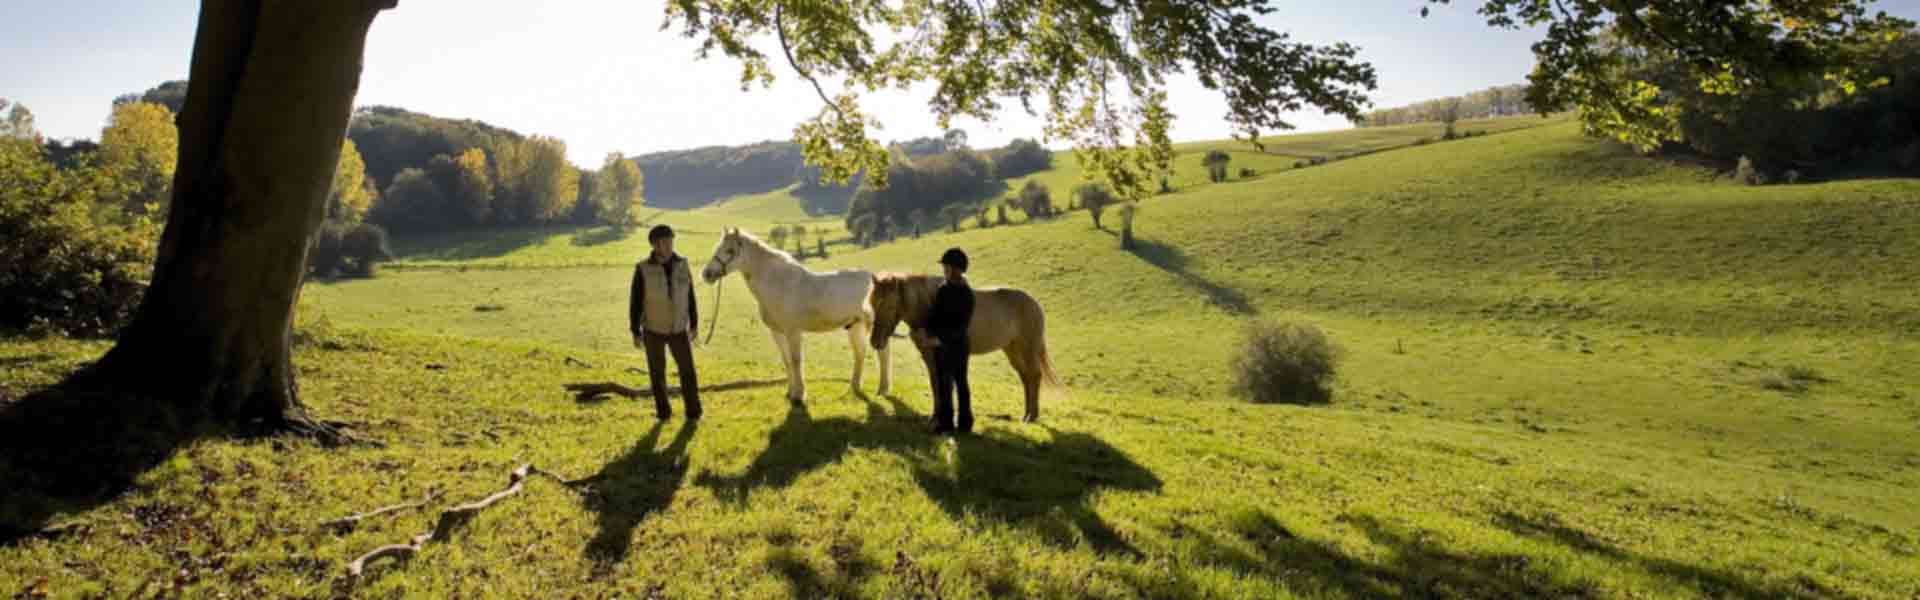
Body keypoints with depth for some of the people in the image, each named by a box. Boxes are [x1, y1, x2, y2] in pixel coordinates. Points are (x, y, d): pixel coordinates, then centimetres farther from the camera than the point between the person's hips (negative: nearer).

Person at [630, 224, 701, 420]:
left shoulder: (681, 265, -7)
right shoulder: (643, 269, -17)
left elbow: (690, 297, 3)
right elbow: (635, 303, -10)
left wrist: (694, 324, 6)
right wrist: (635, 333, -9)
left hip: (678, 330, 2)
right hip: (653, 331, -2)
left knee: (688, 371, 2)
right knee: (658, 374, 10)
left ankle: (693, 412, 17)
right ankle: (664, 411, 29)